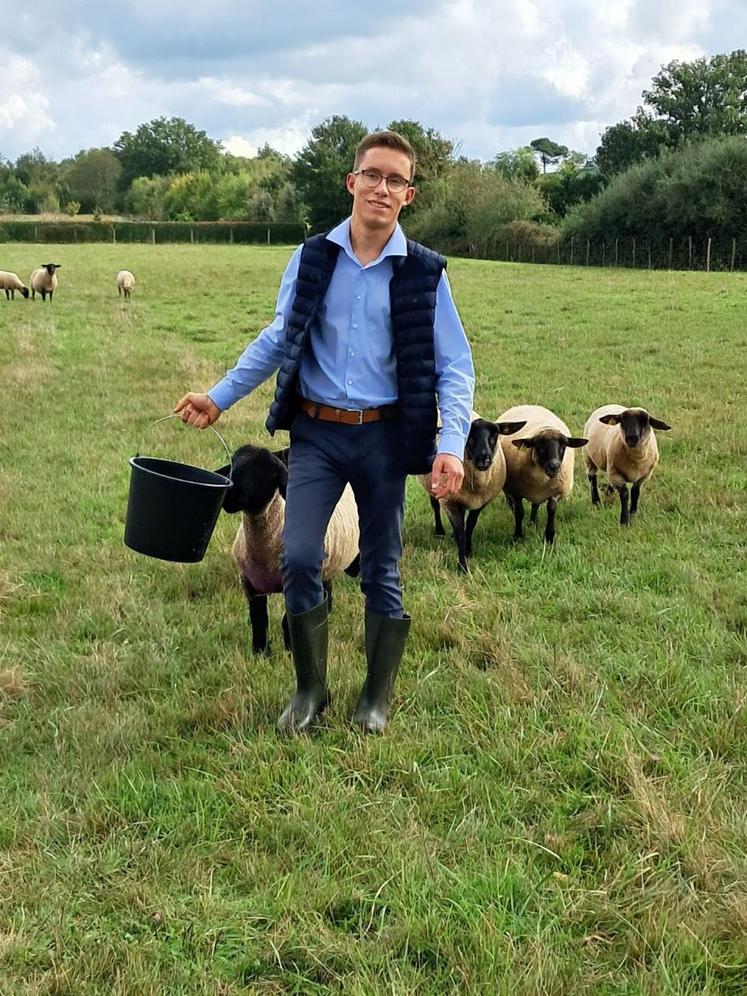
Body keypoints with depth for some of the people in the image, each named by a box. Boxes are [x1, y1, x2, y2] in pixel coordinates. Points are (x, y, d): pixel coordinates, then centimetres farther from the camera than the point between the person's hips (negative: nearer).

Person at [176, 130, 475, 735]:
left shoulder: (425, 273, -4)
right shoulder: (312, 259, 1)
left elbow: (455, 366, -2)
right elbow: (278, 340, 11)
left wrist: (451, 445, -15)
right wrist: (220, 398, 8)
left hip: (385, 437, -1)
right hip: (316, 433, 1)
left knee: (382, 571, 8)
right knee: (298, 558, -8)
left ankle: (377, 697, 26)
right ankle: (310, 690, 13)